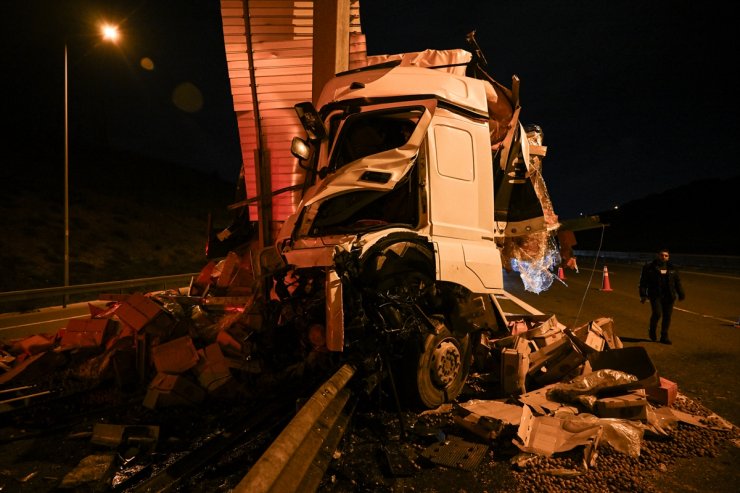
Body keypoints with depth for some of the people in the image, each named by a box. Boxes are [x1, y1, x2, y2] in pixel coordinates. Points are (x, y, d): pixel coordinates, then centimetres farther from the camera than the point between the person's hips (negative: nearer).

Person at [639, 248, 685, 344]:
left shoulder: (672, 268, 11)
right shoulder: (649, 267, -1)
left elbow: (677, 282, 17)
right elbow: (643, 282, -2)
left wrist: (681, 294, 12)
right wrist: (643, 295, -7)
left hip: (669, 296, 4)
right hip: (655, 295, -4)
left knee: (667, 316, 4)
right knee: (657, 313, -16)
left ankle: (664, 337, 16)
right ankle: (652, 330, 12)